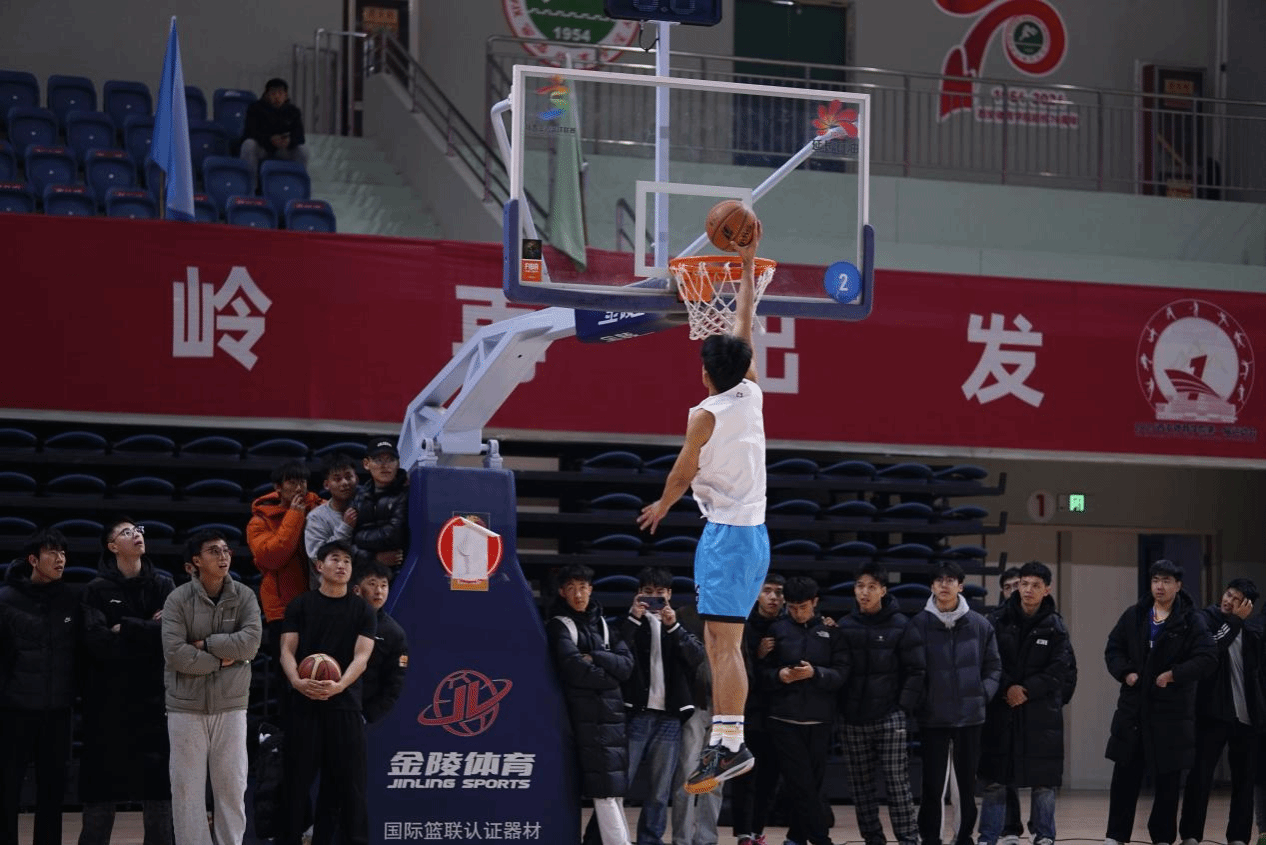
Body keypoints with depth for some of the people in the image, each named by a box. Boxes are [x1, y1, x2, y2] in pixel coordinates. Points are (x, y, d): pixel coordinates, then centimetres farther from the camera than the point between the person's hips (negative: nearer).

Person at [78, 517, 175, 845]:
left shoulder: (164, 584, 8)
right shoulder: (97, 590, 1)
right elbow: (98, 641, -12)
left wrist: (125, 629, -8)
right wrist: (149, 633, -9)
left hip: (155, 698, 2)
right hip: (110, 701, -2)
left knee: (158, 782, 2)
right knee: (102, 791, 1)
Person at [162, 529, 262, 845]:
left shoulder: (244, 596, 2)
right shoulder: (178, 600, -5)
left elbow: (251, 642, -12)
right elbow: (175, 653, -15)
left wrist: (205, 644, -12)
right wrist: (220, 660, -11)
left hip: (230, 706, 2)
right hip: (187, 706, -2)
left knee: (232, 786, 4)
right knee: (187, 787, 1)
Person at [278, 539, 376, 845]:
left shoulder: (362, 610, 7)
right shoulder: (300, 605, 8)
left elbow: (362, 656, -3)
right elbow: (287, 650, 2)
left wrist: (340, 685, -22)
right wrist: (296, 680, -19)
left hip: (345, 704, 0)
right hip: (304, 705, 0)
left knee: (349, 780, -1)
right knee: (298, 777, 1)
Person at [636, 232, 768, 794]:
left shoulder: (705, 416, -12)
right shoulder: (752, 396, 6)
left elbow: (682, 474, 0)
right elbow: (744, 325, 18)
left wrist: (661, 507, 20)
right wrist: (747, 266, 27)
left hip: (726, 535, -8)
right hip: (753, 531, 8)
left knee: (724, 643, -13)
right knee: (719, 640, 11)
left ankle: (729, 745, -20)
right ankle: (726, 737, 9)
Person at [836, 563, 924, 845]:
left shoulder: (900, 625, -1)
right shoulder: (844, 626, 7)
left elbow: (915, 671, -1)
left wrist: (905, 707, -8)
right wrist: (840, 709, 2)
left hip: (890, 716, -3)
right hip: (854, 719, 3)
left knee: (897, 782, -6)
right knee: (860, 785, 5)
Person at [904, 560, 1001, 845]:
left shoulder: (980, 625, 2)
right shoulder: (918, 625, -3)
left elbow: (993, 667, 9)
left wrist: (984, 693, -4)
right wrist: (919, 702, -10)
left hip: (970, 716, 2)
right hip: (933, 718, -2)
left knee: (967, 784, 9)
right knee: (933, 785, 0)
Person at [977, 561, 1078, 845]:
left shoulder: (1055, 626, 1)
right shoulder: (998, 620, 1)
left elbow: (1060, 669, -5)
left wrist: (1027, 690, -14)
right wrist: (1007, 689, -14)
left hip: (1042, 713, 0)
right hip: (1000, 710, 0)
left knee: (1044, 782, 4)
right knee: (994, 781, 2)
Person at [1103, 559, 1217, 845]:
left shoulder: (1191, 621, -4)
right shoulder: (1134, 616, 7)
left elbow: (1208, 658, -12)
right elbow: (1113, 649, 11)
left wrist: (1174, 675, -18)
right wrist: (1125, 672, -7)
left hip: (1172, 711, -3)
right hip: (1133, 708, 3)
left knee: (1167, 779, 4)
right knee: (1124, 775, 4)